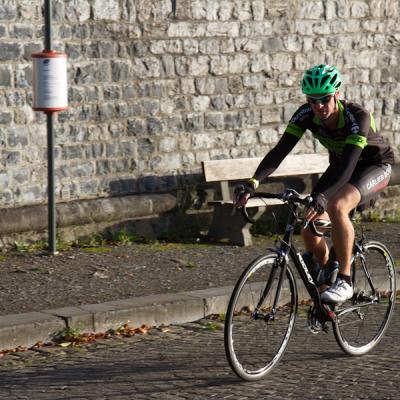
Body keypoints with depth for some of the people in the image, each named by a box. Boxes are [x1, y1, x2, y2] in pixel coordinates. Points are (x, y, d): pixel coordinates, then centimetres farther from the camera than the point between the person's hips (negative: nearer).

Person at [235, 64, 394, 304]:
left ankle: (344, 282, -26)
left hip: (375, 165, -6)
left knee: (337, 206, -35)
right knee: (309, 230, -10)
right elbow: (281, 150, -25)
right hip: (340, 166, 6)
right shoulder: (307, 115, -19)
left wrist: (322, 196, -58)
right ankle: (327, 276, 18)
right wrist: (253, 183, -40)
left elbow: (349, 164, -44)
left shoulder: (358, 116, -34)